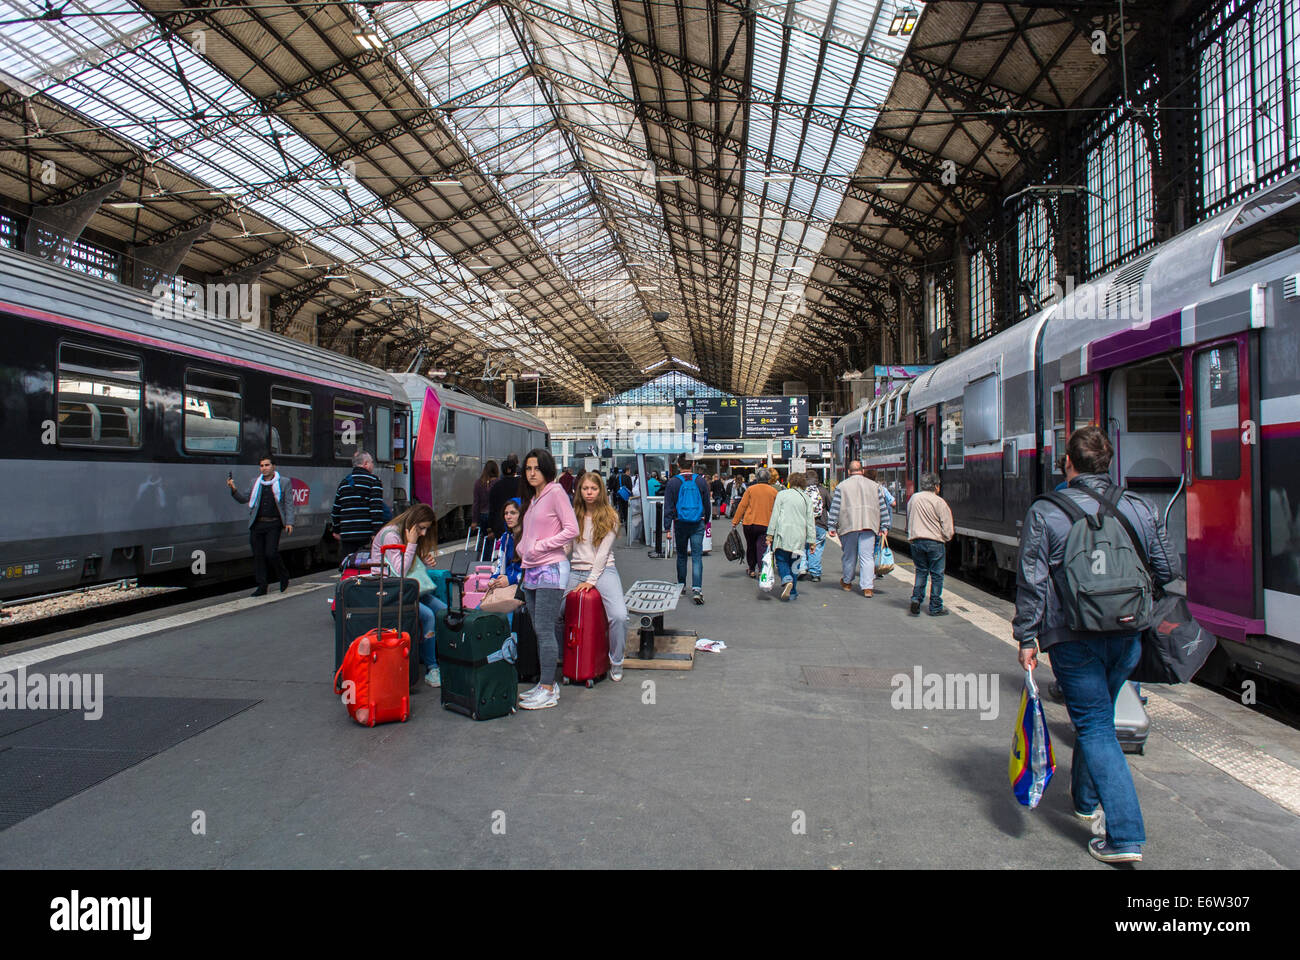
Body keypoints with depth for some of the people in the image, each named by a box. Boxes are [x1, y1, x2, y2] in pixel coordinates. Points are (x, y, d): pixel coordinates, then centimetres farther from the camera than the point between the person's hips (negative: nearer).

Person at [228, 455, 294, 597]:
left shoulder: (284, 482, 6)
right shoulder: (255, 483, 15)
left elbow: (289, 504, 1)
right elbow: (244, 499, 16)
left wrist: (289, 523, -9)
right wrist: (234, 489, -2)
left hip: (274, 524, -4)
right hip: (257, 525, 4)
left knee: (271, 553, -13)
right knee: (258, 555, 3)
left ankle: (284, 576, 13)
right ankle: (261, 587, 10)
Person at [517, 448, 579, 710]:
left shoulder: (555, 492, -7)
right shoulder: (531, 498, 18)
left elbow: (571, 529, -13)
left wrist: (540, 547, -13)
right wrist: (522, 549, 8)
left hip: (551, 570, -8)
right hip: (531, 571, 8)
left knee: (545, 630, -8)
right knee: (541, 630, 11)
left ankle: (549, 691, -2)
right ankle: (546, 683, 19)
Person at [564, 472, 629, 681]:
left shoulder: (609, 517, 1)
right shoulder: (573, 515, 11)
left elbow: (603, 551, -6)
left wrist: (592, 580, -12)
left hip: (603, 570, -4)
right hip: (576, 571, 4)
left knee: (619, 616, -23)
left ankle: (616, 663, -1)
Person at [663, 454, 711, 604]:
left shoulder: (673, 483, -5)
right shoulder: (701, 481, 0)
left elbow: (668, 508, -6)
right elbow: (707, 504, 7)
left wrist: (667, 528, -4)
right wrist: (705, 521, 19)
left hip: (680, 524, 0)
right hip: (698, 524, 0)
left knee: (681, 555, 16)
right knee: (697, 557, -2)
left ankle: (681, 585, 28)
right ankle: (696, 589, -14)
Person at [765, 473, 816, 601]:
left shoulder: (782, 494, 4)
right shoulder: (806, 498, 10)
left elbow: (775, 515, -1)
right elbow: (810, 521, 9)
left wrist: (770, 534, 1)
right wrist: (812, 541, 10)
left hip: (783, 534, -2)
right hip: (799, 536, 3)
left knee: (781, 560, 4)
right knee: (793, 562, 11)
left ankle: (787, 580, -24)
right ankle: (793, 593, 8)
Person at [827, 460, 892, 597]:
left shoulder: (842, 486, 5)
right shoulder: (875, 486, 11)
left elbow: (835, 508, 1)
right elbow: (883, 507, 11)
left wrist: (832, 527, 3)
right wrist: (884, 527, 14)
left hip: (848, 525, -1)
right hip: (869, 525, 1)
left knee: (849, 556, 12)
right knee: (867, 557, -1)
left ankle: (847, 582, 29)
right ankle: (868, 587, -8)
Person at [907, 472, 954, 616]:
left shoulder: (913, 498, 3)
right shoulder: (939, 502, -11)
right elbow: (947, 529, -8)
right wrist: (946, 537, 10)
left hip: (916, 541, 4)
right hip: (935, 542, -4)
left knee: (921, 571, 16)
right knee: (936, 575, 6)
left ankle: (916, 598, 0)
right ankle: (935, 607, 10)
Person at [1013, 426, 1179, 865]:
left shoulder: (1044, 512, -9)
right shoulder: (1140, 508, 3)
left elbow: (1031, 582, -10)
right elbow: (1168, 571, 9)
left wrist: (1027, 638, -3)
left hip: (1073, 638, -4)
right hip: (1128, 636, 5)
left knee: (1095, 727, 2)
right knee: (1097, 716, 23)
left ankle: (1125, 836, -3)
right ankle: (1086, 798, 40)